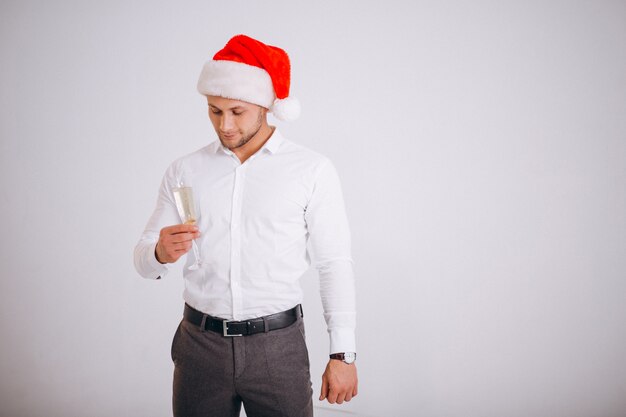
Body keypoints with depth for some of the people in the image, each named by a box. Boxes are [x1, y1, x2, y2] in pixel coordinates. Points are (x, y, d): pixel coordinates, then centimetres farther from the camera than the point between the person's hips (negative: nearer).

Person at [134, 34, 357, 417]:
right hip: (200, 344, 2)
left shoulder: (312, 170, -4)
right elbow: (144, 262, 5)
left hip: (278, 345, -2)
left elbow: (335, 265, -2)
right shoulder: (184, 172, 3)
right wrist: (161, 253, -17)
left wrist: (343, 354, -4)